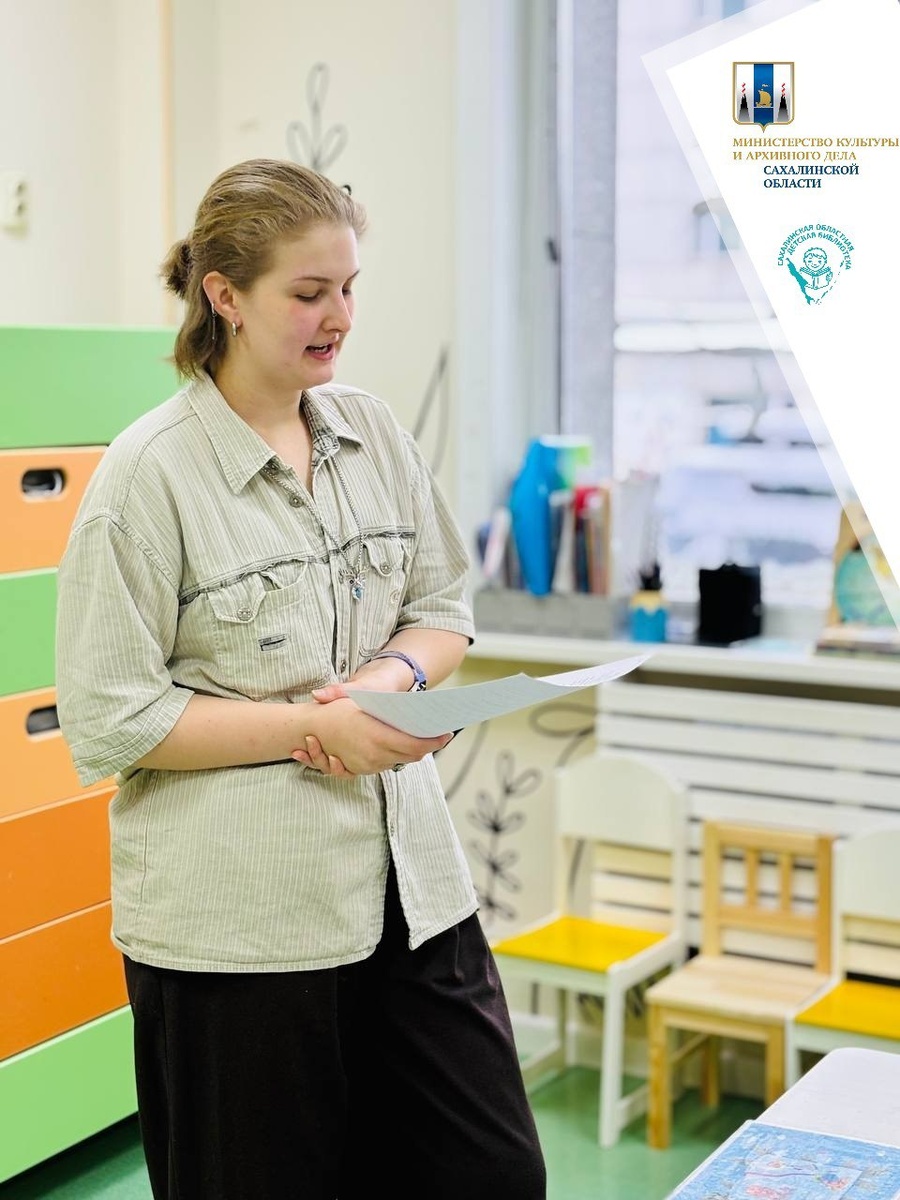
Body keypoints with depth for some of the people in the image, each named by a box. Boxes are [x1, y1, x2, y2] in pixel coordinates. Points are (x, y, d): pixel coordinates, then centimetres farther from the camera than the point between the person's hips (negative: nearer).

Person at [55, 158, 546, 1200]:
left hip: (406, 882, 6)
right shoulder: (149, 474, -12)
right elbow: (108, 720, -13)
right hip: (236, 919, -5)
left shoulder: (374, 432, 5)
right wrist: (316, 728, -18)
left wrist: (392, 677, -9)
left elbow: (443, 608, 13)